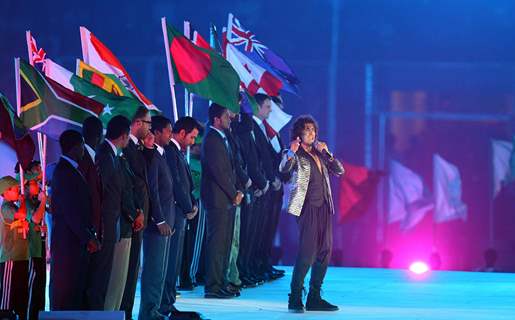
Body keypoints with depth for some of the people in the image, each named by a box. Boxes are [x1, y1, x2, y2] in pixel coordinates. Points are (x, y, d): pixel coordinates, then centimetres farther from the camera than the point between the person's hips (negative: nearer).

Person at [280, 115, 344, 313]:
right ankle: (295, 299, -10)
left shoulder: (318, 154, 18)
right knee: (307, 252, -15)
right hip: (307, 207, -7)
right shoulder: (295, 155, -2)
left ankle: (314, 298, 12)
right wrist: (290, 154, -40)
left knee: (325, 252, 6)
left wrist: (326, 153, -1)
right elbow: (284, 169, -22)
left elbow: (339, 171, 12)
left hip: (324, 207, 7)